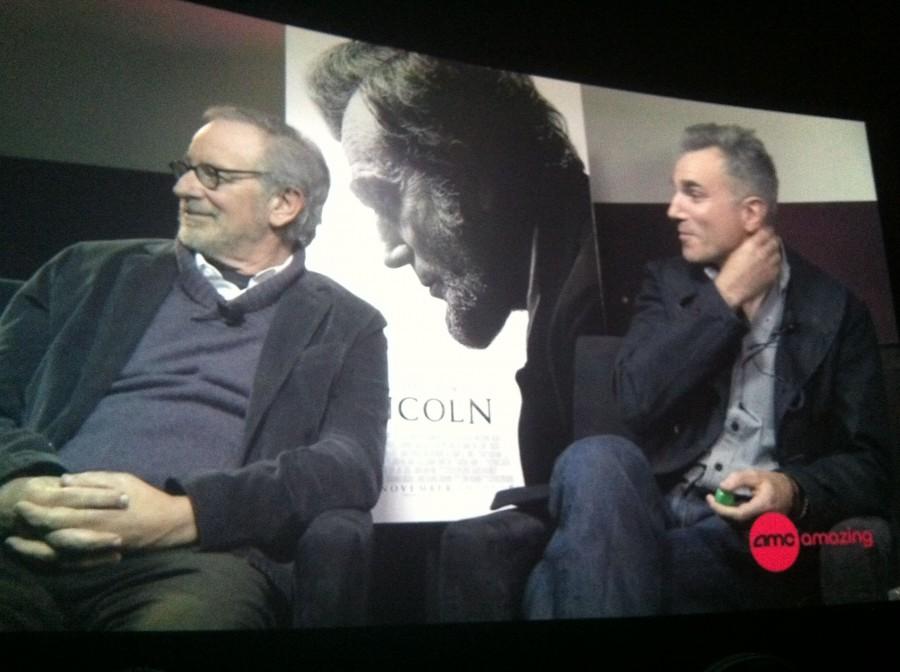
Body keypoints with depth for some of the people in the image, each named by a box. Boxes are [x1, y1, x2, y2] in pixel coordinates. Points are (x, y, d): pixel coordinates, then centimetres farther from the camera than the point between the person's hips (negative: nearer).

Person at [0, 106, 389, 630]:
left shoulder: (343, 325, 14)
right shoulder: (92, 271, 21)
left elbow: (351, 467, 0)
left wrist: (183, 514, -16)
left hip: (194, 558, -2)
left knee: (207, 605, -35)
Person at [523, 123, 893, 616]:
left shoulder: (835, 309, 7)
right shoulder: (668, 281, 12)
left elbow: (871, 464, 3)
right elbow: (636, 400, -5)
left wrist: (792, 490, -18)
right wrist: (724, 298, -6)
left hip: (752, 528, -3)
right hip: (656, 502, 3)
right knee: (597, 458, -34)